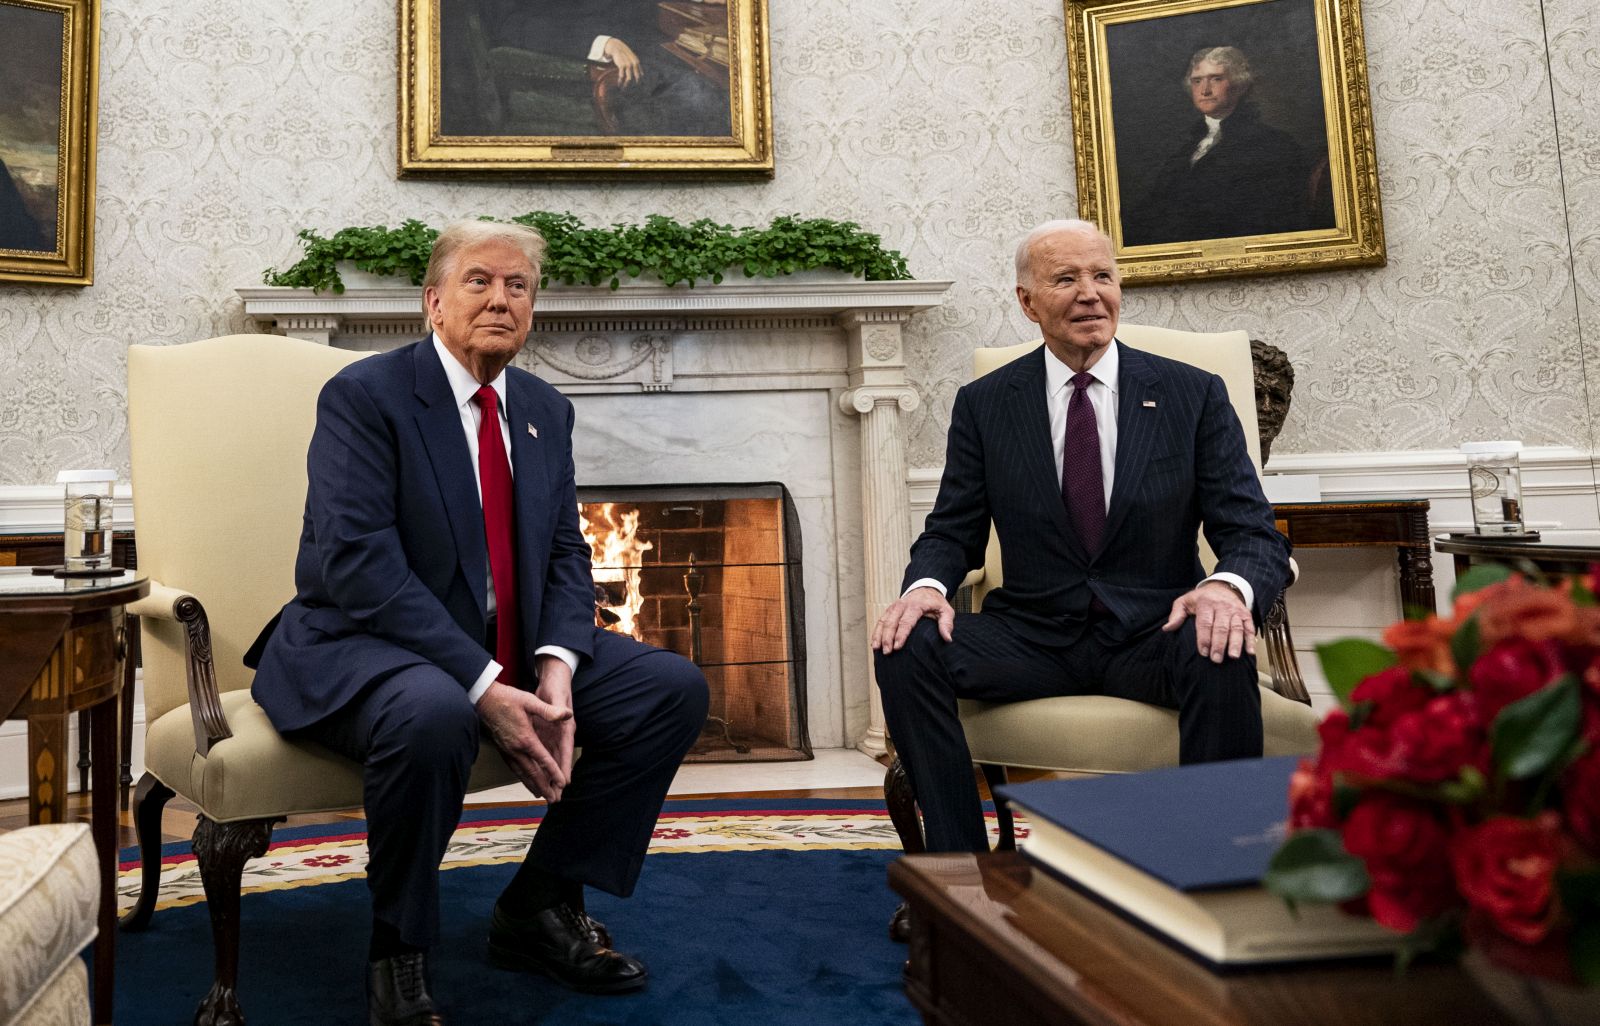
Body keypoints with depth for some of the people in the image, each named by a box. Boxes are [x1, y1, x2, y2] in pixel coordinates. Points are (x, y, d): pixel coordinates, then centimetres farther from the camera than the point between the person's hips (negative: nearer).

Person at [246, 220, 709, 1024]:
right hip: (366, 644, -6)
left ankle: (540, 905, 6)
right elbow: (359, 563, -22)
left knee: (674, 688, -6)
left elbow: (565, 555, 7)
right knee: (432, 712, -39)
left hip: (507, 647, 7)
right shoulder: (364, 395, -11)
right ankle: (398, 951, -11)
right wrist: (483, 686, -29)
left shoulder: (546, 411, 10)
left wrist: (556, 665, -14)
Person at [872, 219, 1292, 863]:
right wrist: (925, 585, -18)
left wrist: (1229, 586, -26)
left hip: (1153, 636, -1)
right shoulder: (984, 405, 6)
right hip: (1031, 635, 1)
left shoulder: (1194, 396, 4)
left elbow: (1254, 535, -1)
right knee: (906, 650, -24)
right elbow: (952, 533, 7)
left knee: (1224, 656, -33)